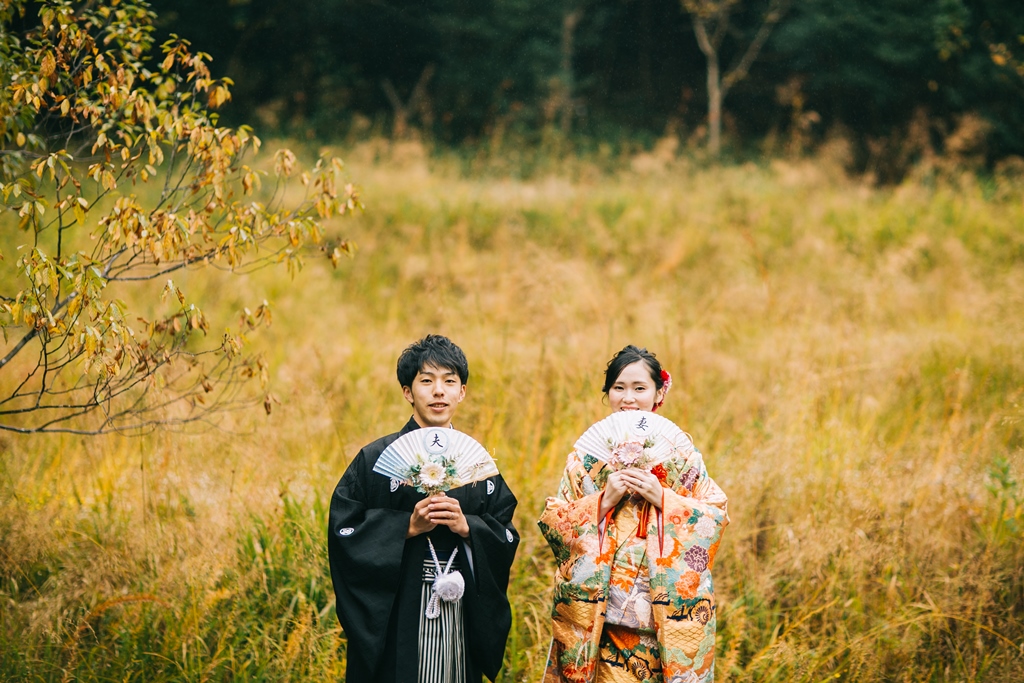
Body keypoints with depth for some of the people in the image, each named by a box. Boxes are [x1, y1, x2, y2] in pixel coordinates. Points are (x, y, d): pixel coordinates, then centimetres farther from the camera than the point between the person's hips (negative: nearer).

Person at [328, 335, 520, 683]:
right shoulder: (377, 458, -1)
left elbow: (507, 537, 8)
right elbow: (343, 530, -7)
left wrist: (466, 526, -11)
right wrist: (408, 526, -16)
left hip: (460, 612, 3)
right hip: (396, 616, -3)